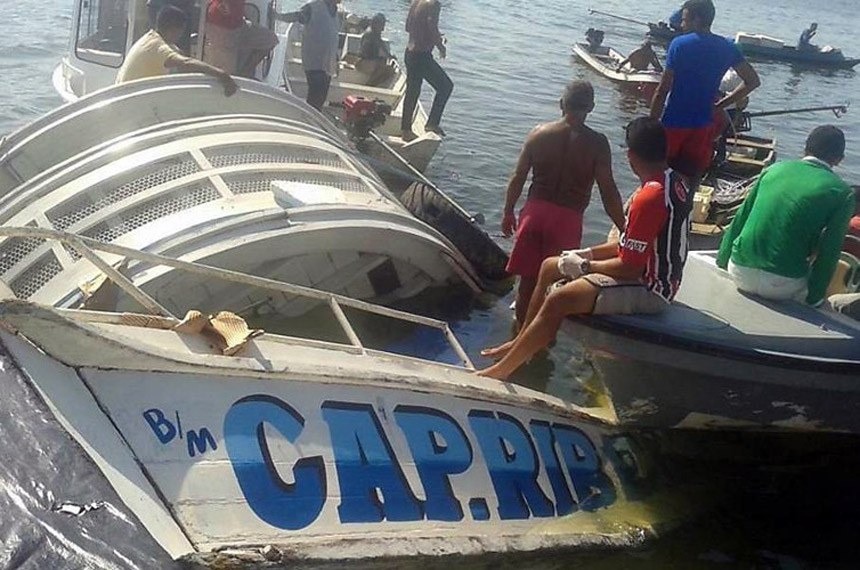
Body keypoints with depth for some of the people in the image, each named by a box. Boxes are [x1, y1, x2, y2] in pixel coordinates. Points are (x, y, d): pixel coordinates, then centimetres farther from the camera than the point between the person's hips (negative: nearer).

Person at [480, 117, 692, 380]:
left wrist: (584, 266, -10)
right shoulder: (675, 182, 5)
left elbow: (630, 267, -24)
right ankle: (521, 344, 22)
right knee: (550, 267, 14)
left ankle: (501, 371, -14)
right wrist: (588, 254, 7)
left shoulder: (649, 198, -27)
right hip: (651, 273, 11)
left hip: (648, 290, -11)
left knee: (558, 300, -25)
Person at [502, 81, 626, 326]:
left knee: (528, 278, 15)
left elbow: (517, 178, 3)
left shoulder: (539, 133, 0)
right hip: (568, 217, -2)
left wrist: (508, 212, 15)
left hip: (535, 211, 3)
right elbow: (608, 191, -11)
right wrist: (624, 230, -4)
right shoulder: (597, 143, -9)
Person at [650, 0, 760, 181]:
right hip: (702, 126, 4)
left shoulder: (679, 44, -11)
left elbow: (663, 90, -13)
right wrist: (720, 105, 10)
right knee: (692, 180, 11)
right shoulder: (727, 48, 4)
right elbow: (753, 81, 9)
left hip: (673, 123, -4)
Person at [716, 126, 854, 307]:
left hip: (739, 273, 4)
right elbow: (828, 253, -4)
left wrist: (721, 264, 20)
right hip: (781, 286, -4)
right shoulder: (842, 193, -1)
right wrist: (814, 299, 3)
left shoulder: (775, 169, 10)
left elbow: (739, 220, 13)